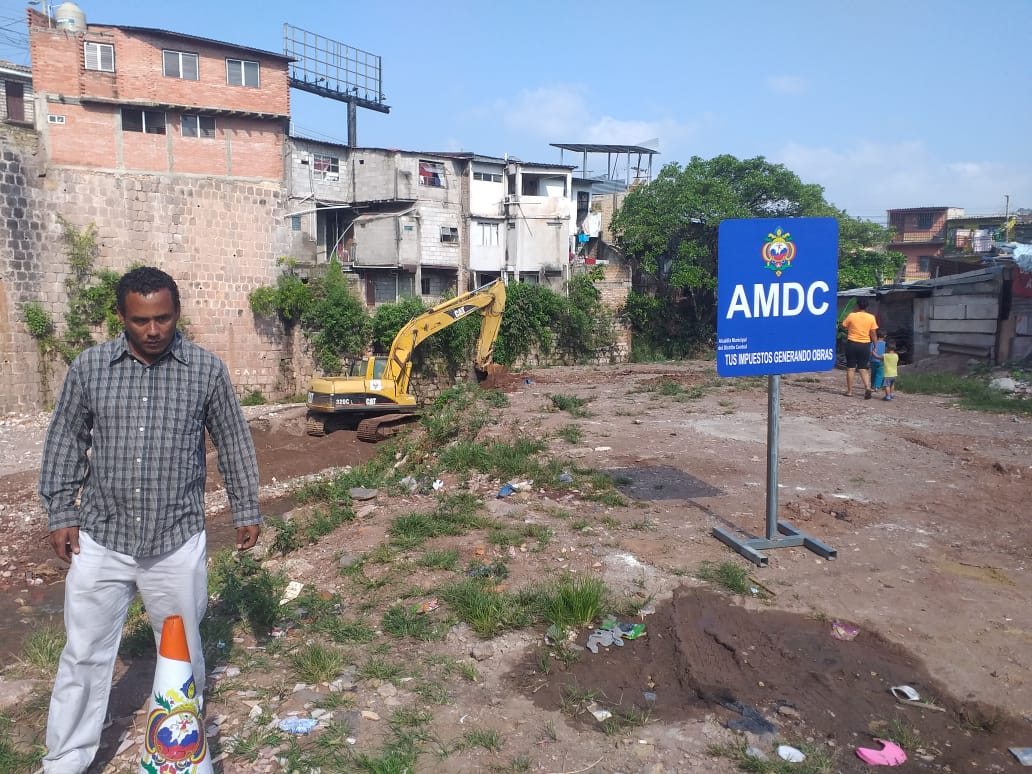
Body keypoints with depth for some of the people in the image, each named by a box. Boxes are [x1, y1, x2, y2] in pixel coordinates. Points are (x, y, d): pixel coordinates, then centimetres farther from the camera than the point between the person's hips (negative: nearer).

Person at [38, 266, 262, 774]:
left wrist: (246, 509, 5)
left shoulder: (207, 369, -6)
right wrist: (61, 513, 5)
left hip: (177, 542, -1)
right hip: (100, 540, 1)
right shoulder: (89, 367, -3)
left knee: (182, 651, 15)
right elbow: (65, 443, 7)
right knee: (84, 655, 11)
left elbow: (233, 443, 2)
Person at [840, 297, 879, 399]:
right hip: (865, 345, 2)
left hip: (852, 344, -2)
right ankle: (867, 387, -9)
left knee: (850, 368, 6)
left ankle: (849, 391, 9)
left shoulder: (851, 315, -9)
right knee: (863, 369, 10)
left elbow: (844, 326, 4)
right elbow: (873, 334, -1)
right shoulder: (871, 317, -2)